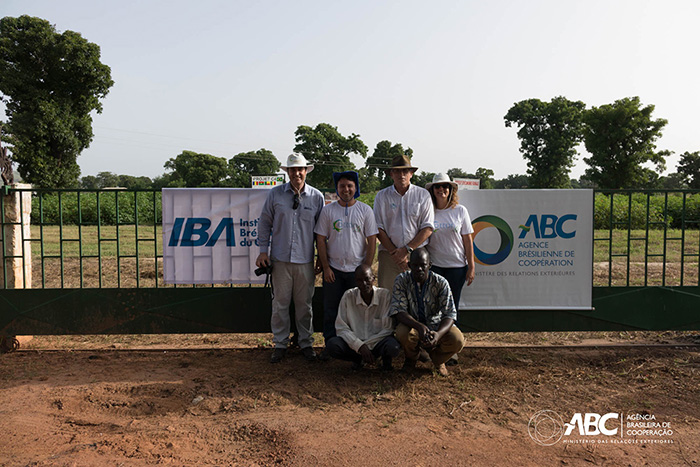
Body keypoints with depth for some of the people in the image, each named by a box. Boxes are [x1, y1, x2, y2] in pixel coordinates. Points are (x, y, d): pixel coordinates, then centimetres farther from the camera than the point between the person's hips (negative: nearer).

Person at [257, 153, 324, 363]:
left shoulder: (317, 197, 3)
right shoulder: (275, 194, 2)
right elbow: (265, 223, 8)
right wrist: (263, 250, 3)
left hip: (305, 260, 0)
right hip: (280, 259, 0)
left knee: (304, 304, 9)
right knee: (280, 303, 5)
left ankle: (306, 343, 23)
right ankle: (280, 344, 19)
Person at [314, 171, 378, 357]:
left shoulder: (365, 210, 1)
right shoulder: (327, 210, 2)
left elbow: (372, 241, 1)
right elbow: (321, 240, 3)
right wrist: (325, 267, -3)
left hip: (357, 270, 0)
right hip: (333, 270, 1)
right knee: (330, 310, 6)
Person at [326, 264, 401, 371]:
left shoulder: (386, 295, -11)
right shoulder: (348, 296, -7)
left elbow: (388, 329, -11)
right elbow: (341, 328, -8)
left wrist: (366, 345, -17)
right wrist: (360, 346, -21)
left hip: (378, 342, -2)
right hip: (355, 344, 2)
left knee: (393, 347, -35)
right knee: (332, 344, -26)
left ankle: (386, 358, 4)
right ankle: (359, 358, 4)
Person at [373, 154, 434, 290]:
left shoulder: (423, 195, 6)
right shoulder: (382, 196, 7)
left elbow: (428, 228, 1)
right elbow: (378, 229, 3)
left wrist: (407, 250, -7)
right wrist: (394, 252, -6)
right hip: (389, 254, 0)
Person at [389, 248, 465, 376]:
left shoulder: (440, 282, -15)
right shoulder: (401, 280, -15)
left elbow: (449, 314, -18)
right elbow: (399, 311, -20)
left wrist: (438, 334, -40)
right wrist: (419, 326, -40)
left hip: (436, 324, 1)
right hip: (412, 323, -1)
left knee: (457, 340, -28)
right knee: (403, 334, -35)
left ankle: (437, 359, 11)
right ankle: (411, 358, 5)